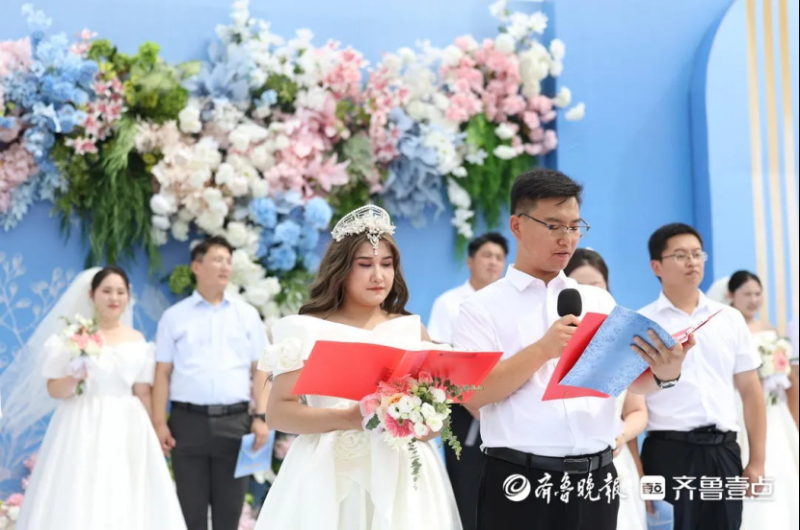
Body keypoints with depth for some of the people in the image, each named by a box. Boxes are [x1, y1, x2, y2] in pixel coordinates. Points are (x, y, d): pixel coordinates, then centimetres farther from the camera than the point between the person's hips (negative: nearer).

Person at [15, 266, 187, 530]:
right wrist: (73, 378, -21)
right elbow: (54, 389, -2)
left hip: (126, 431, 2)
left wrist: (150, 434, 4)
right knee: (76, 504, -5)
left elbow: (143, 392, 7)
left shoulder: (137, 340, 8)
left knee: (126, 503, 0)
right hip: (82, 429, -2)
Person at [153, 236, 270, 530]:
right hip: (188, 421, -1)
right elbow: (163, 373, 4)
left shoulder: (247, 314, 10)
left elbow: (260, 370, 7)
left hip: (234, 421, 1)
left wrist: (261, 416, -3)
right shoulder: (174, 316, 7)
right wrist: (159, 422, -3)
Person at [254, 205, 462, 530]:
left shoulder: (411, 329, 9)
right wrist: (350, 418, -19)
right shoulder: (309, 330, 1)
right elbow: (278, 412, -6)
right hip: (329, 476, -2)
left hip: (402, 475, 2)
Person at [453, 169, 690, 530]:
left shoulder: (599, 302, 12)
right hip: (521, 485, -4)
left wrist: (664, 373, -18)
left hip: (597, 483, 4)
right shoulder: (483, 307, 1)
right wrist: (542, 350, -19)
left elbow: (634, 379, 4)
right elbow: (473, 394, -10)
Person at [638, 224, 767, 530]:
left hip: (724, 451, 3)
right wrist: (635, 471, -10)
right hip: (669, 451, -3)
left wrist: (757, 461, 6)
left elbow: (751, 392, 11)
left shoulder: (730, 319, 10)